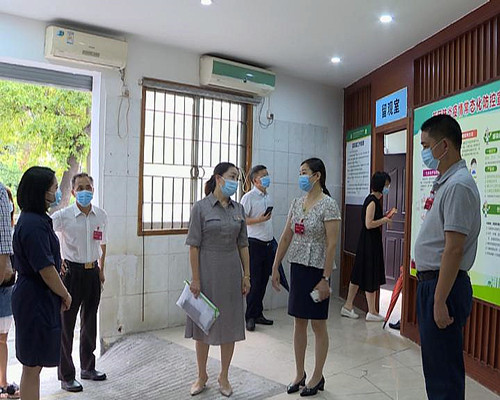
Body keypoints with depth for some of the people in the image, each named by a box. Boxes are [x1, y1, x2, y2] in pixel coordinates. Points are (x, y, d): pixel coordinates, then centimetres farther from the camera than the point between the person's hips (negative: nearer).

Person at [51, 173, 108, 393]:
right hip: (71, 271, -4)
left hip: (92, 272, 4)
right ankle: (66, 376, 20)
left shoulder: (101, 215, 1)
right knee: (66, 324, 4)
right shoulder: (63, 215, -11)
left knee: (90, 322, 16)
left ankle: (88, 367, 33)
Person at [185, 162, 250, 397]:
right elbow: (194, 246, -8)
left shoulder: (238, 209, 5)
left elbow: (243, 245, 8)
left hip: (231, 272, 4)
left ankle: (224, 376, 30)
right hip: (207, 271, -3)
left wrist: (246, 275, 5)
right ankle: (202, 376, 30)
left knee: (230, 325, 10)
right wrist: (195, 278, -11)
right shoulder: (201, 207, -7)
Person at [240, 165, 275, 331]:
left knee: (263, 281, 11)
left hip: (268, 244, 7)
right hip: (255, 243, -7)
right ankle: (250, 317, 11)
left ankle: (258, 314, 23)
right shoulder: (249, 197, -9)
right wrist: (259, 220, -23)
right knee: (254, 282, -2)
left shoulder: (269, 197, 14)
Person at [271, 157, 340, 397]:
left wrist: (325, 279, -17)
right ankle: (299, 374, 29)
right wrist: (275, 267, 7)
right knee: (299, 322, 14)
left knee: (318, 324, 8)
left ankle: (317, 377, 26)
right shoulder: (297, 203, 7)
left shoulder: (328, 205, -13)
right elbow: (286, 237, 9)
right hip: (297, 267, 6)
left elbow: (332, 245, -16)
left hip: (317, 270, -6)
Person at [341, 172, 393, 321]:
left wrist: (383, 218, 7)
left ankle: (348, 306, 22)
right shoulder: (372, 201, -17)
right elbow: (369, 224, -23)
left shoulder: (374, 200, 13)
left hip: (369, 241, 10)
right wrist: (384, 220, -11)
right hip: (370, 242, -10)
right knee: (371, 276, 0)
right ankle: (372, 312, 12)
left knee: (360, 274, 13)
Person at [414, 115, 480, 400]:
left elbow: (454, 250, -23)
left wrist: (440, 301, -22)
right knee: (435, 363, 21)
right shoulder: (445, 182, 12)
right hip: (430, 281, 10)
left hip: (443, 285, -10)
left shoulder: (458, 185, -19)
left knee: (444, 367, 3)